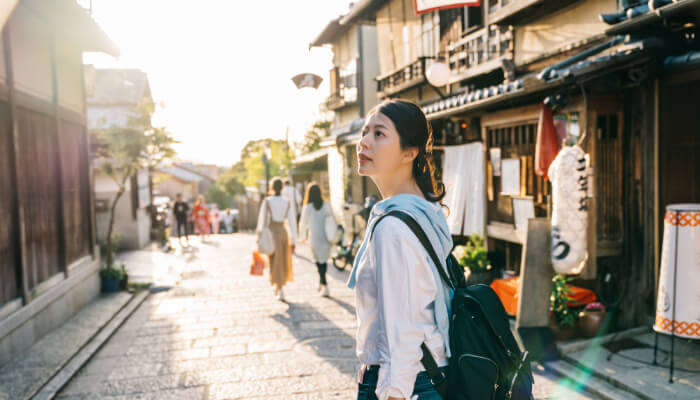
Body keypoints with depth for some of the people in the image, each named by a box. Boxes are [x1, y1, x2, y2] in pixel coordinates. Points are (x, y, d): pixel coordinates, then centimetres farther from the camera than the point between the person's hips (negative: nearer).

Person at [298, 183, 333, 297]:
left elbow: (303, 223, 2)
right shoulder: (326, 206, -5)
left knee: (319, 261, 7)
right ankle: (321, 283, 33)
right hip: (326, 237, 3)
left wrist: (303, 236, 19)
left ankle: (325, 287, -3)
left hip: (315, 238, -3)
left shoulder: (307, 208, -10)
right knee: (324, 259, 19)